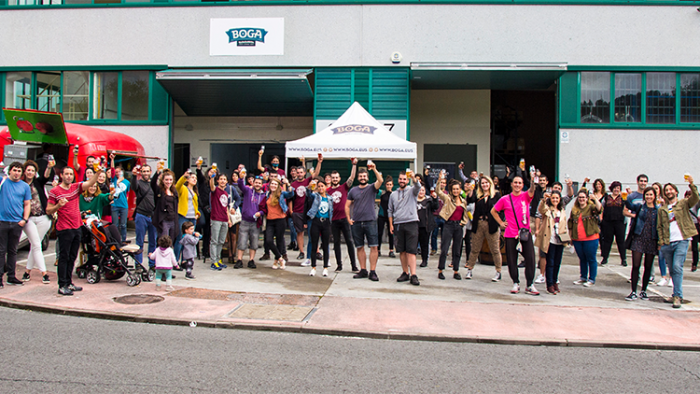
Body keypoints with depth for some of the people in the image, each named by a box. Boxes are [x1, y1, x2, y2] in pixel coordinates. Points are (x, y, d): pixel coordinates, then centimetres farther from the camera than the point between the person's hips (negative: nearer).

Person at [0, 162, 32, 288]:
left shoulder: (25, 186, 9)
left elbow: (27, 204, 10)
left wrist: (25, 219, -1)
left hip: (17, 223, 2)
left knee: (13, 251, 10)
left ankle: (11, 276, 16)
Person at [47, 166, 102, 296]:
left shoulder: (76, 187, 9)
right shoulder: (54, 191, -4)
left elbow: (90, 183, -8)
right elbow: (48, 211, -4)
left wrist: (98, 173, -25)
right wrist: (58, 205, -22)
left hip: (77, 227, 6)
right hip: (64, 229, -6)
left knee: (72, 257, 12)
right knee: (64, 257, -4)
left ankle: (69, 283, 21)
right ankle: (62, 286, 0)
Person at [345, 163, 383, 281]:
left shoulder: (372, 188, 5)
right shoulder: (353, 190, 12)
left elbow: (380, 180, -15)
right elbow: (347, 206, 15)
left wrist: (374, 169, -23)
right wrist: (348, 219, 4)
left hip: (370, 221, -3)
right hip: (356, 223, 3)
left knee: (374, 247, -7)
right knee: (359, 247, 7)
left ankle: (372, 271, -3)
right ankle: (363, 270, 16)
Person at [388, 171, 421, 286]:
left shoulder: (412, 191, 7)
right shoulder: (393, 195, 17)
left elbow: (418, 186, -17)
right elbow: (390, 211, 19)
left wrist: (414, 178, -37)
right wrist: (391, 224, 9)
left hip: (411, 223, -4)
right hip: (398, 224, 4)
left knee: (411, 251, -9)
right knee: (402, 251, 6)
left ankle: (413, 275, -12)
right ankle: (405, 273, 14)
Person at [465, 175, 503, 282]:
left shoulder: (496, 195, 4)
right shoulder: (477, 195, 8)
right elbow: (470, 200, -10)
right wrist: (471, 190, -26)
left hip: (491, 225, -2)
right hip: (478, 225, 2)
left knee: (495, 250, 2)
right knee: (475, 249, 10)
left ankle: (498, 273, 12)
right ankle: (469, 270, 20)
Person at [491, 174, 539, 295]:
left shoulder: (526, 196, 2)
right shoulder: (505, 199, 3)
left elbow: (531, 191, -21)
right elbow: (493, 211, 14)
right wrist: (501, 223, 7)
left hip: (525, 233, 0)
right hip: (510, 234, 0)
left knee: (530, 258, -4)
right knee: (511, 260, 5)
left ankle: (530, 285, 5)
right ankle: (516, 283, 20)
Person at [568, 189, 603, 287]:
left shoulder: (591, 207, -2)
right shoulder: (574, 210, 11)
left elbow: (599, 209, -25)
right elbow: (570, 223, 17)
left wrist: (595, 198, -35)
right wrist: (571, 236, 14)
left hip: (590, 239, -5)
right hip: (577, 239, 5)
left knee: (591, 259, 3)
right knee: (582, 259, 16)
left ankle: (592, 279, 12)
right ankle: (583, 277, 27)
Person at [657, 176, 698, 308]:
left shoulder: (683, 203, 9)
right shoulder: (662, 209, 17)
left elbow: (695, 198, -13)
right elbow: (659, 227, 13)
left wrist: (691, 184, -26)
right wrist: (661, 242, 2)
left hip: (681, 241, -4)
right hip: (667, 243, 4)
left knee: (677, 267, -16)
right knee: (672, 270, 8)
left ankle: (677, 296, -12)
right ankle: (677, 294, 22)